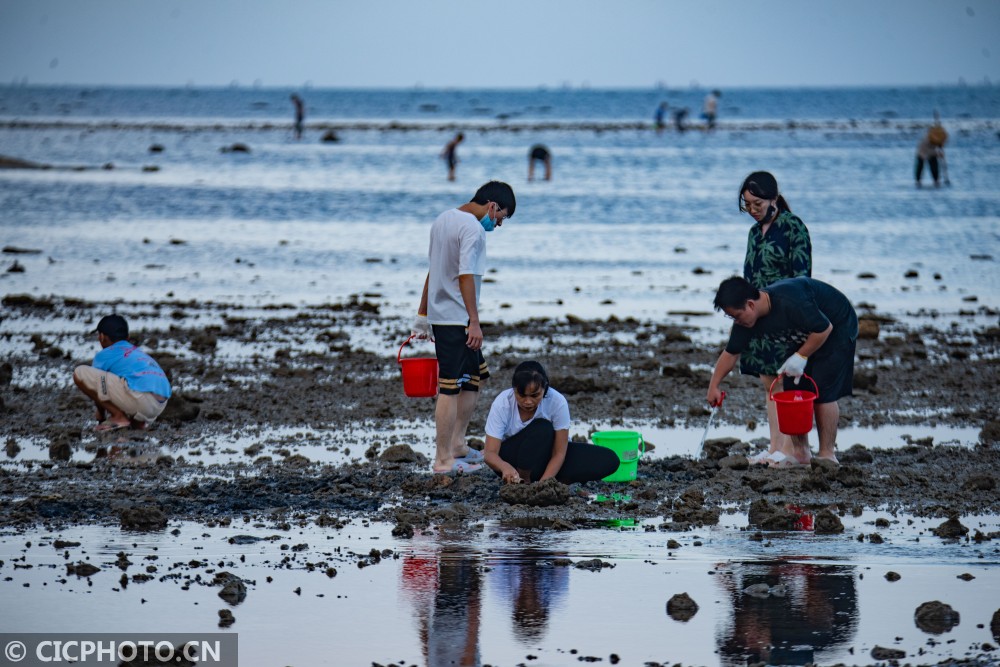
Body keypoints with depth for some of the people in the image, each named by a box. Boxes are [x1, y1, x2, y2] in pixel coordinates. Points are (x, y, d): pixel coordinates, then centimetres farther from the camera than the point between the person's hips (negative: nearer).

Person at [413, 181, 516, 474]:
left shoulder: (442, 220, 15)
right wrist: (474, 323, -21)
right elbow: (466, 276, -21)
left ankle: (457, 444, 21)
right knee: (450, 388, -7)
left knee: (474, 378, 18)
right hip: (457, 318, -10)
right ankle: (443, 460, -6)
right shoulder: (473, 229, -14)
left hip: (439, 315, 10)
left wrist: (423, 315, 27)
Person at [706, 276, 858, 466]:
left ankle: (827, 455, -8)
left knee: (822, 392, -14)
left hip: (837, 326, -8)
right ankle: (800, 452, 9)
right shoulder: (747, 322, -13)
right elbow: (731, 353, 0)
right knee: (792, 388, 0)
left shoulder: (790, 302, -38)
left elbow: (824, 328, -29)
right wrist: (713, 386, 1)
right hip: (807, 336, 8)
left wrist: (801, 357, -24)